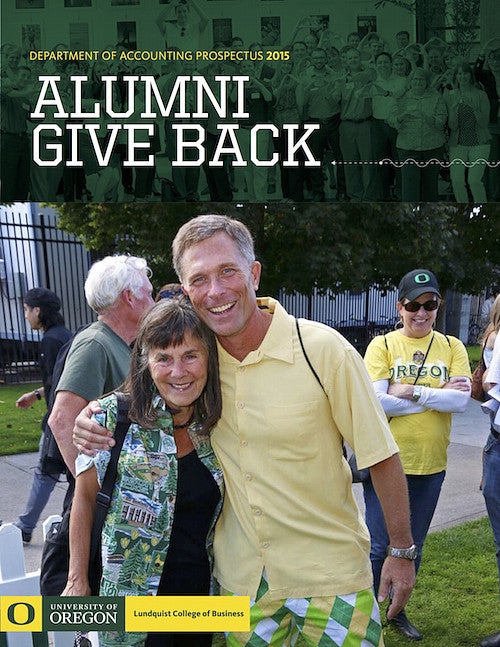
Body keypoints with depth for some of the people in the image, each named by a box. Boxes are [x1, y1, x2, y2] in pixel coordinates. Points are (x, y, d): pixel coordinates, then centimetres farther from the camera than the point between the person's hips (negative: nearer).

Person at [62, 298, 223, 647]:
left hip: (204, 593, 4)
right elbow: (85, 497, -5)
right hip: (134, 601, -3)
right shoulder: (115, 415, -14)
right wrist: (78, 581, -5)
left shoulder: (216, 425, -3)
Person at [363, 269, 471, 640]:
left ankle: (397, 610, 39)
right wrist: (437, 395, -15)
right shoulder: (382, 345, -6)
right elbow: (376, 402, -18)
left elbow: (461, 400, -12)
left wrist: (411, 391, -19)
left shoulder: (452, 347, 2)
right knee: (380, 546, 6)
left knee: (413, 548, 18)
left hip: (431, 465, 3)